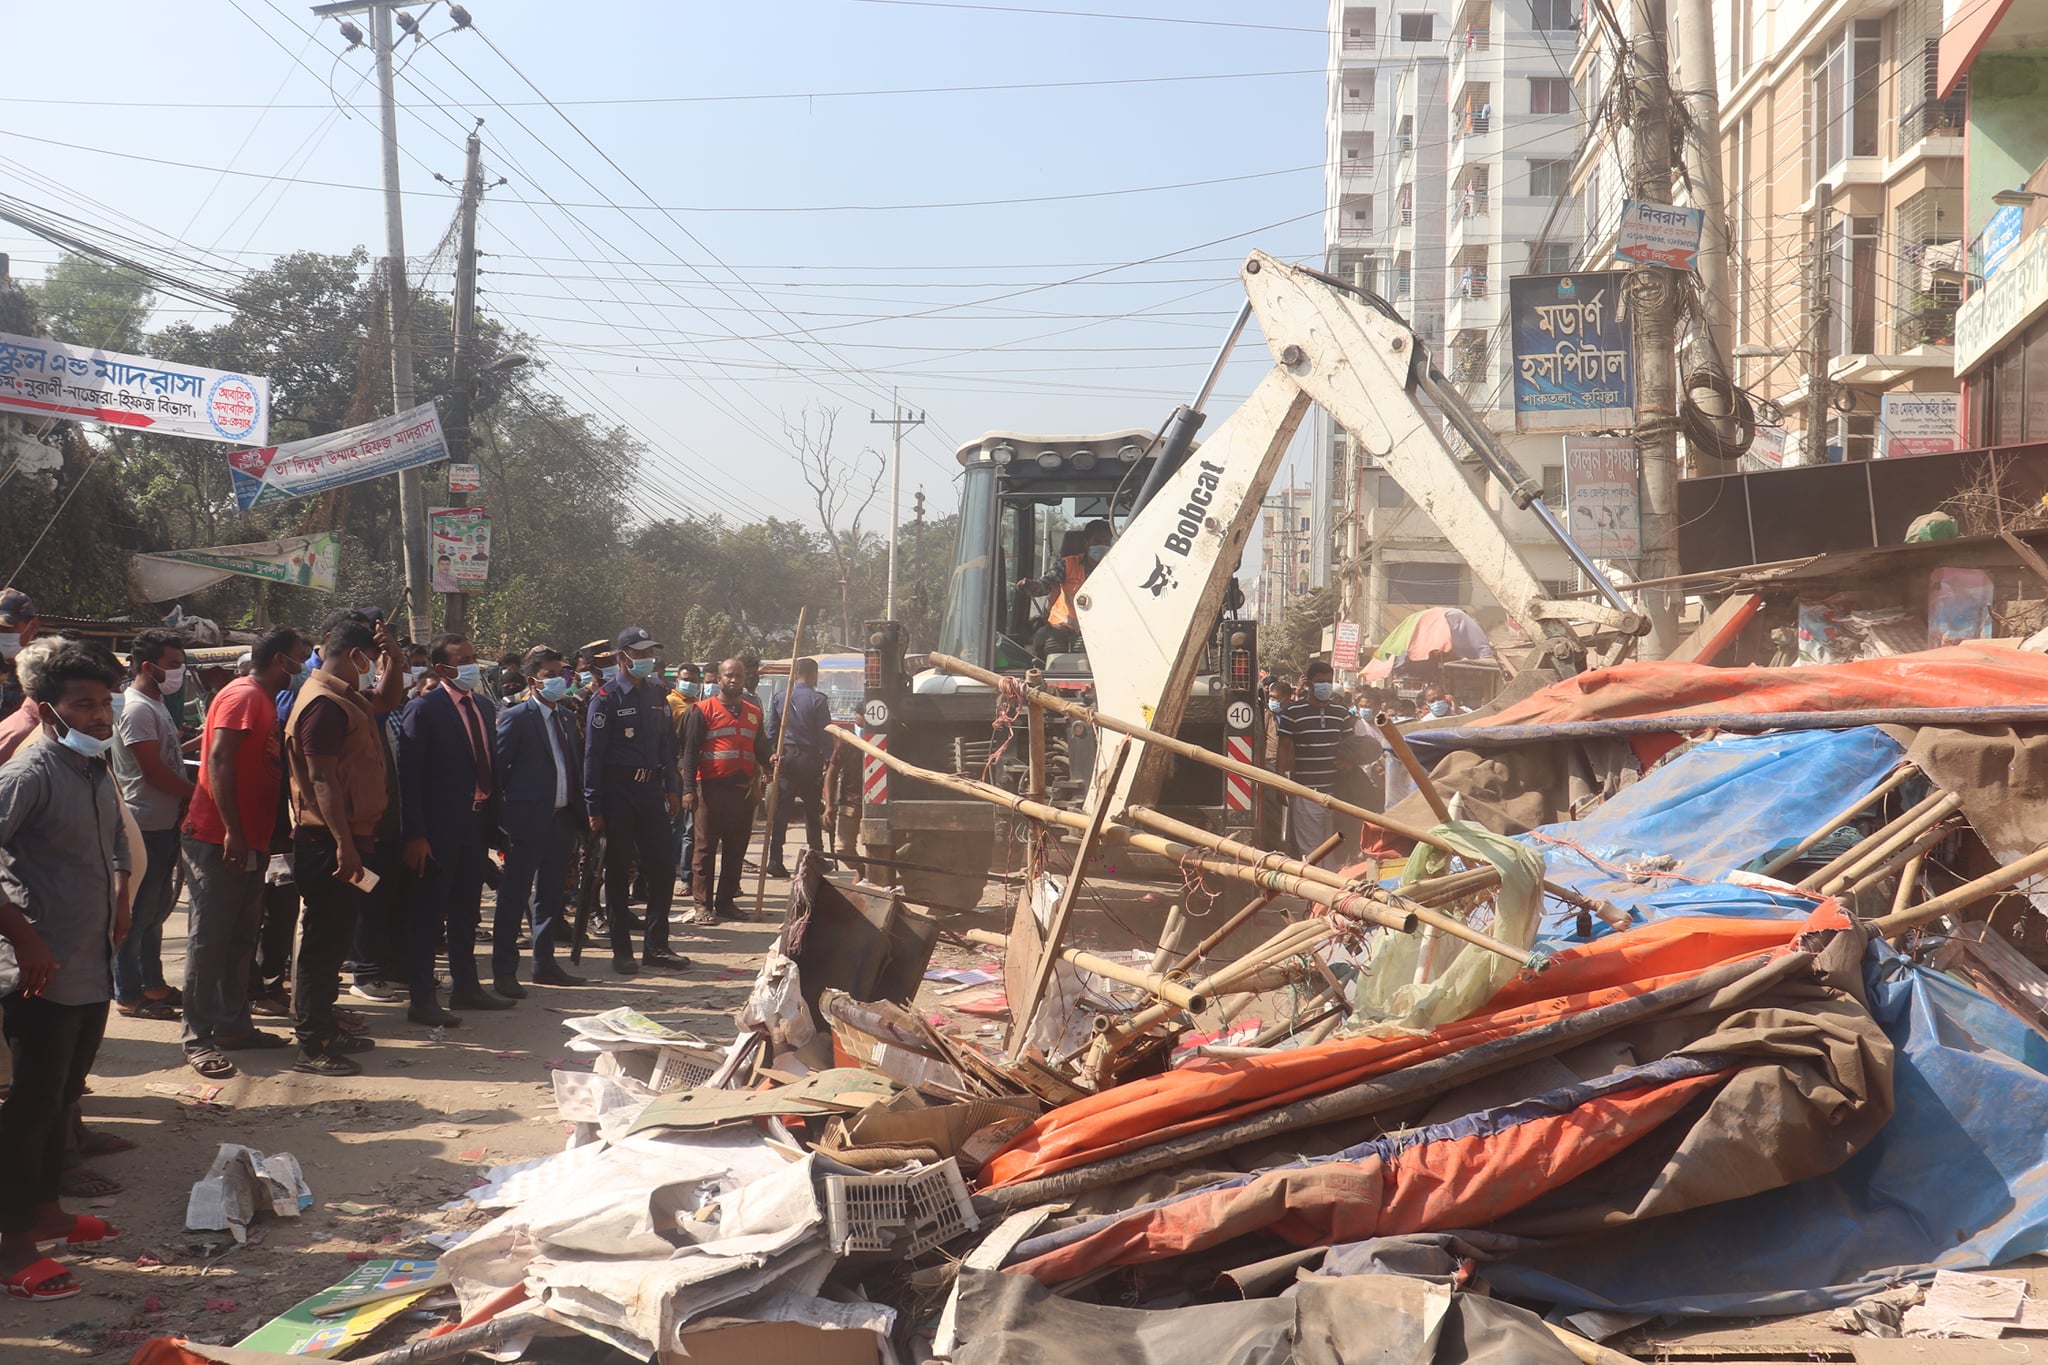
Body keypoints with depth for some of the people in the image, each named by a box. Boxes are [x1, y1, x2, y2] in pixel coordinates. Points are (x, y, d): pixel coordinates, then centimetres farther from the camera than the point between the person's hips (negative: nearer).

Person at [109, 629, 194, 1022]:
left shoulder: (157, 705, 16)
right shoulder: (137, 708, -16)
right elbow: (154, 770, -19)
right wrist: (197, 794, -11)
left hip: (166, 823, 10)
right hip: (146, 824, -10)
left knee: (156, 908, 16)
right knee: (137, 912, -2)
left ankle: (152, 983, 25)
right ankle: (128, 994, 5)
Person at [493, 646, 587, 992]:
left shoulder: (565, 717, 14)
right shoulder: (516, 717, -8)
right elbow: (497, 769, -10)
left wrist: (580, 814, 9)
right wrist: (502, 821, -14)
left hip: (562, 820, 7)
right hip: (529, 821, -7)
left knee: (551, 897, 15)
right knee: (514, 899, -1)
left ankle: (544, 965, 25)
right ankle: (504, 972, 4)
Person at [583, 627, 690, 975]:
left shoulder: (655, 694, 12)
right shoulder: (607, 697, -7)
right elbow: (593, 753, -9)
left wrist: (671, 789, 11)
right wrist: (594, 806, -12)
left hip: (651, 789, 6)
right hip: (618, 792, -6)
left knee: (662, 868, 5)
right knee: (619, 871, 3)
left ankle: (657, 946, 14)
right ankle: (621, 950, 10)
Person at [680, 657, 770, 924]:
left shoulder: (753, 712, 15)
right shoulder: (704, 710, 0)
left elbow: (761, 749, 21)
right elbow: (690, 751, -4)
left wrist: (772, 761, -2)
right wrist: (689, 789, -12)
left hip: (743, 789, 5)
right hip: (712, 788, -5)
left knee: (736, 849, 8)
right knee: (706, 849, -1)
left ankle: (726, 900, 17)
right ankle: (704, 904, 3)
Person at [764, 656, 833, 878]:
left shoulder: (782, 698, 5)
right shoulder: (817, 700, -7)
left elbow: (771, 732, 7)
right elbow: (825, 735, -8)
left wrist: (774, 754, 14)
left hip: (785, 757, 3)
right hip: (809, 758, -3)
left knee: (781, 809, 2)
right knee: (812, 810, 7)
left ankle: (775, 860, -2)